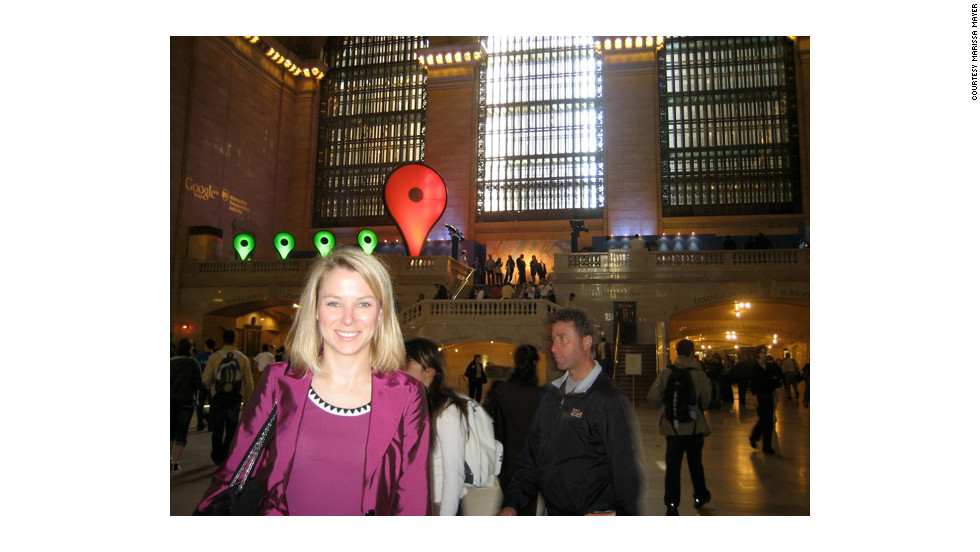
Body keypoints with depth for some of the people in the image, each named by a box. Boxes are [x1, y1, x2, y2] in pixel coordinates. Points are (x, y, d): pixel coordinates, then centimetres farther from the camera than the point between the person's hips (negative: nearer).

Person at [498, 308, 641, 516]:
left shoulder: (608, 399, -16)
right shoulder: (552, 394, 6)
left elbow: (624, 468, -16)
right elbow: (530, 457, 9)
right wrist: (512, 503, 2)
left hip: (595, 516, -7)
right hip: (553, 513, 7)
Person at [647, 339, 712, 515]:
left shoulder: (666, 373, -8)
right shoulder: (699, 374, -10)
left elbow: (653, 397, -13)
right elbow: (706, 399, -9)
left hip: (672, 426, 0)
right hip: (694, 426, 0)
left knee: (672, 465, 5)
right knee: (695, 463, 19)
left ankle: (672, 504, 4)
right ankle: (700, 496, 36)